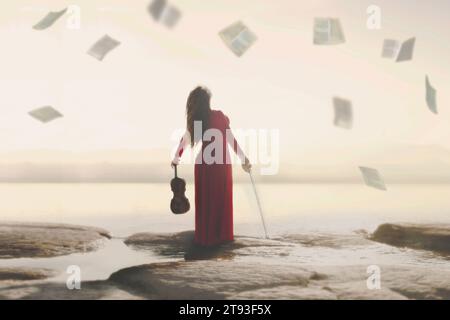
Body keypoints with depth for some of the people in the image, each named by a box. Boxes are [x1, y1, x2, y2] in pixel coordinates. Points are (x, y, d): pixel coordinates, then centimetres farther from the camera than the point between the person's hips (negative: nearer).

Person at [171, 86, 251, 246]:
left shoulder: (194, 120, -1)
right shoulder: (218, 116, -10)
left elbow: (185, 140, 10)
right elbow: (230, 138, -13)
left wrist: (176, 158, 26)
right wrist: (243, 158, -9)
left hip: (203, 164, 2)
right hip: (221, 163, -2)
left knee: (204, 200, 13)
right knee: (221, 200, 11)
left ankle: (204, 237, 18)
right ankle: (220, 235, 16)